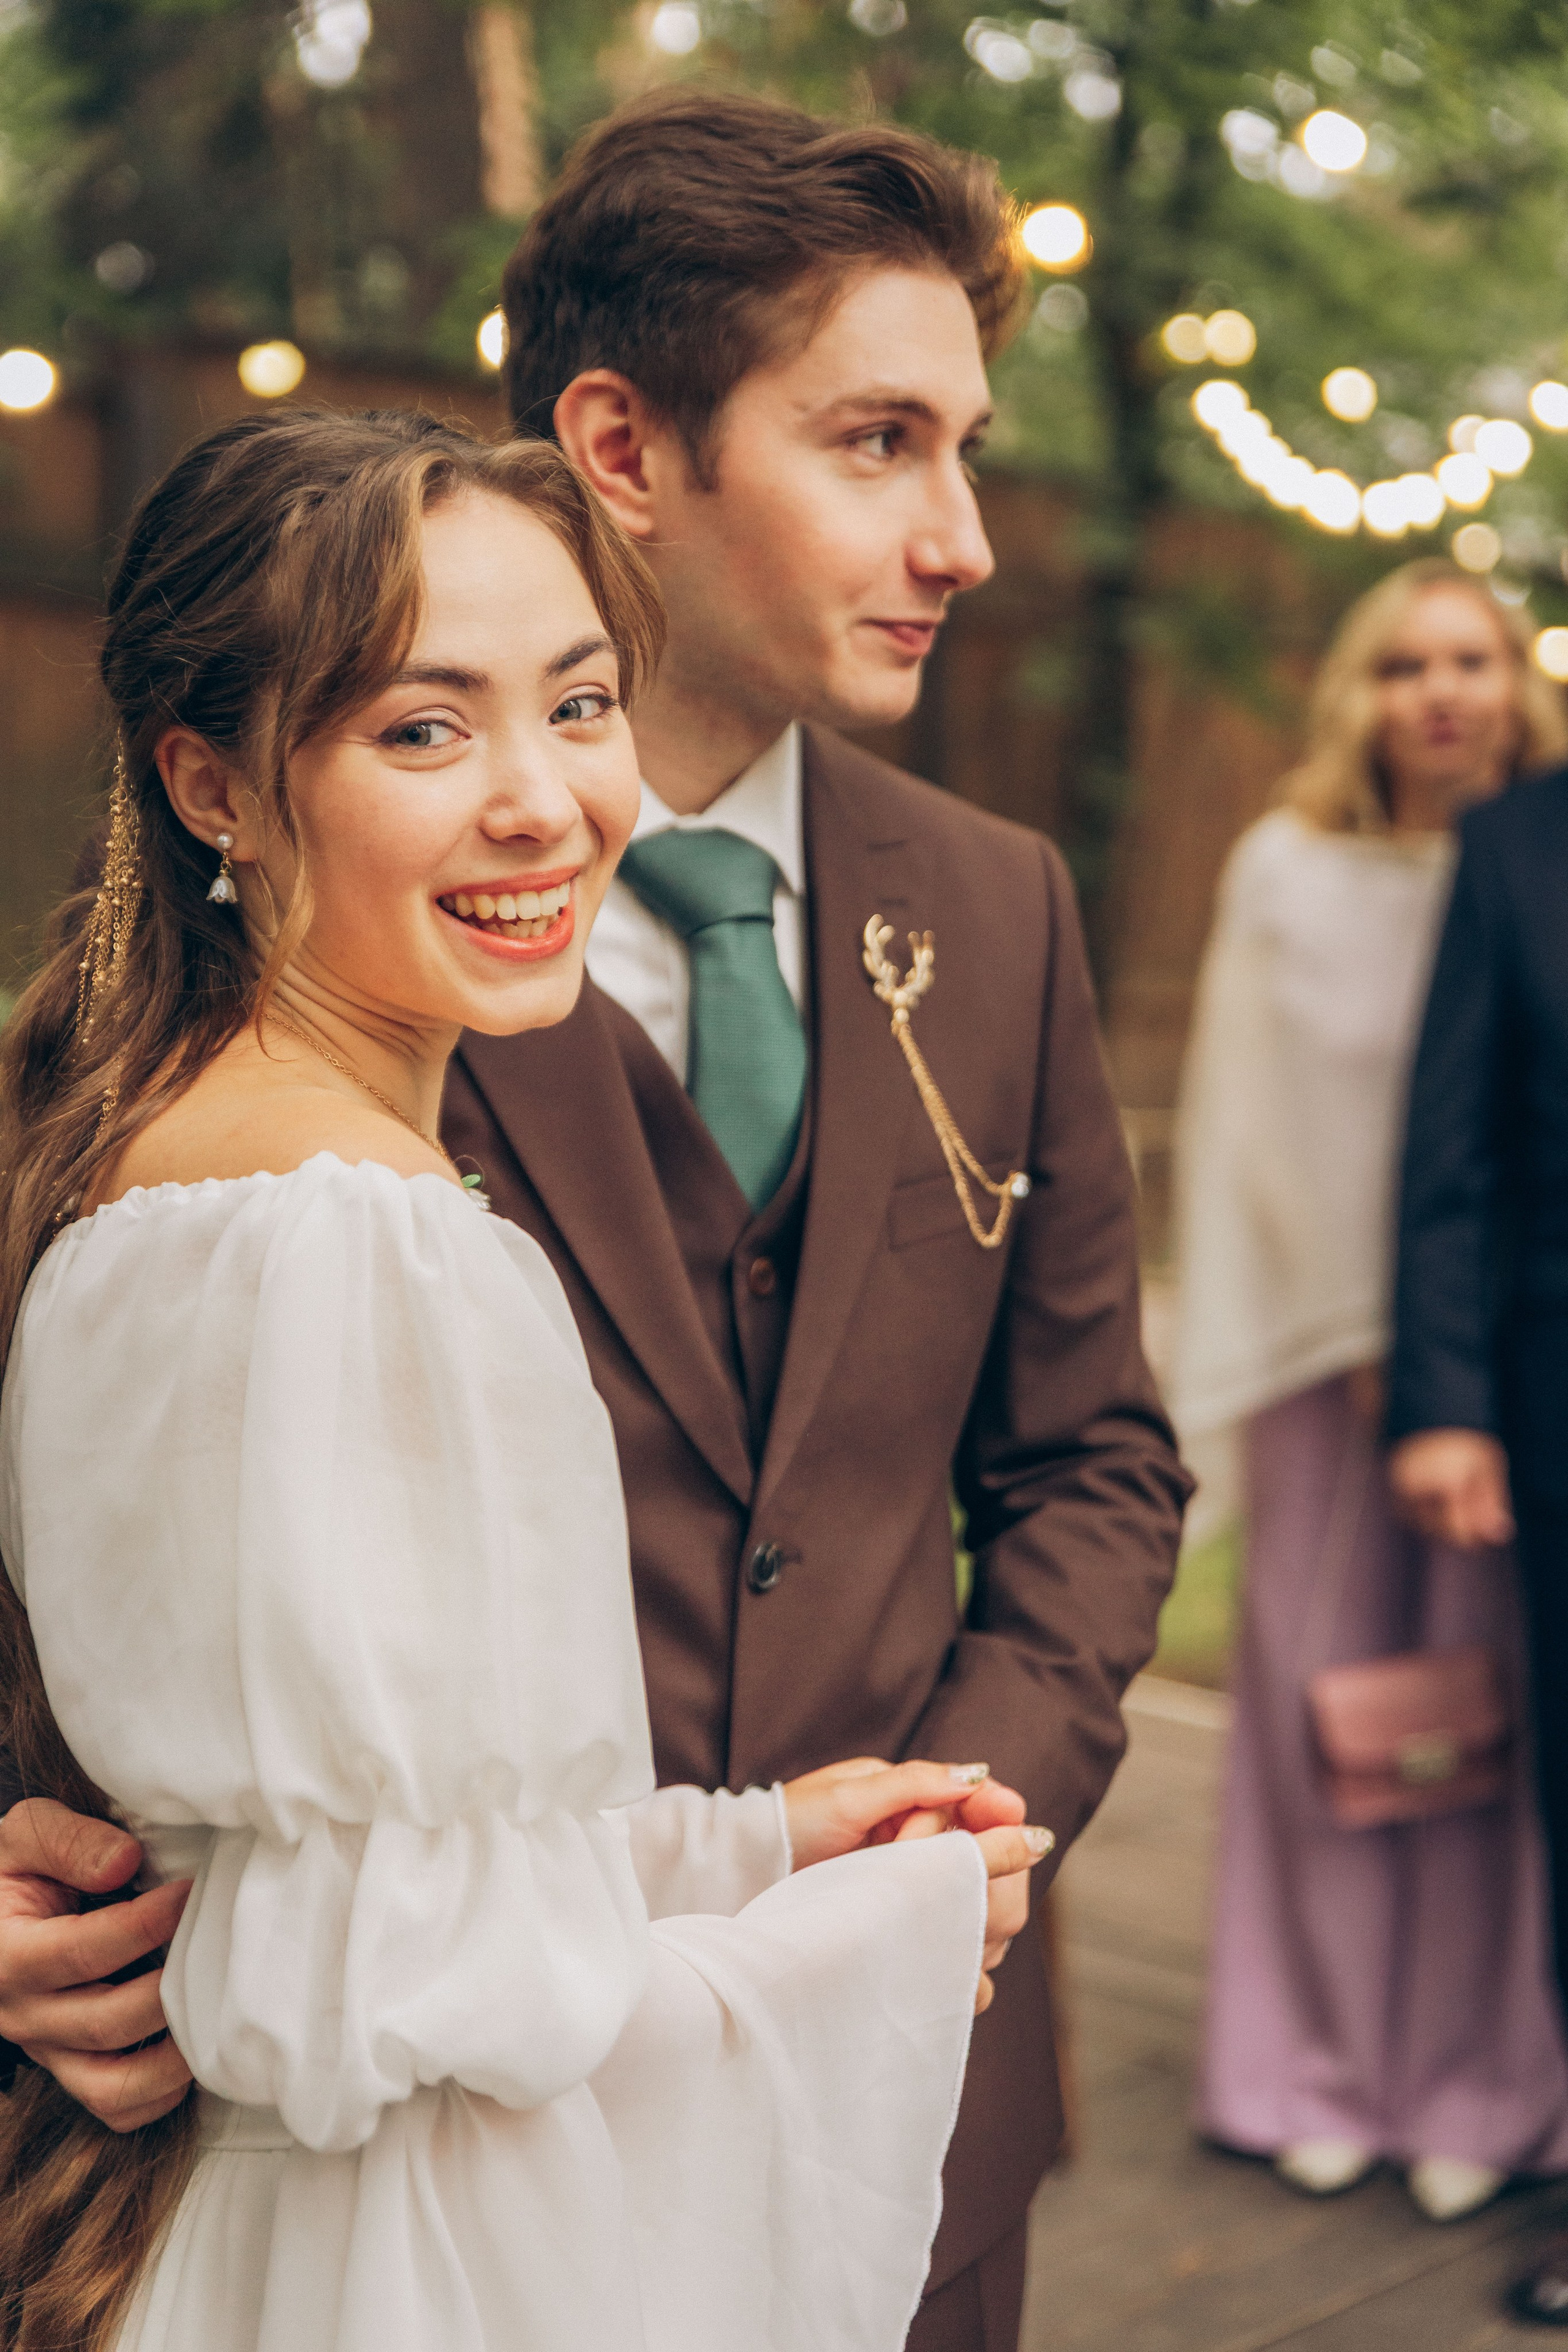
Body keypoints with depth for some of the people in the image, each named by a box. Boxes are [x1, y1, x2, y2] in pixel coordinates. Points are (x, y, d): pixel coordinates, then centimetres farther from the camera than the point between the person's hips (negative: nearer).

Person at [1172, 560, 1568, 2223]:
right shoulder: (1290, 871, 5)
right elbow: (1276, 1120, 3)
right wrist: (1366, 1338, -5)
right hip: (1329, 1338, 0)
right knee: (1326, 1685, 5)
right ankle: (1323, 2070, 17)